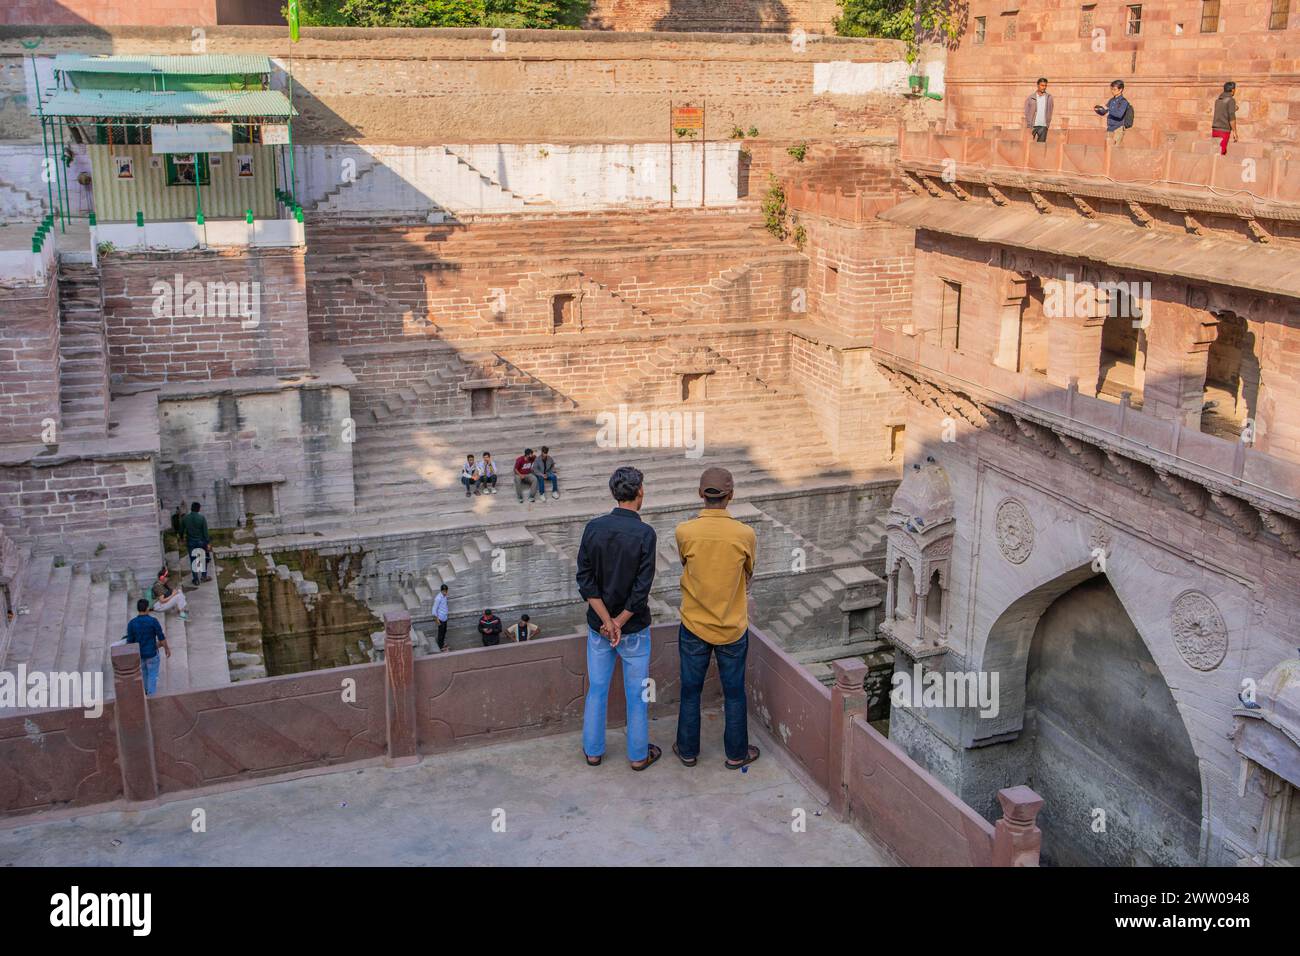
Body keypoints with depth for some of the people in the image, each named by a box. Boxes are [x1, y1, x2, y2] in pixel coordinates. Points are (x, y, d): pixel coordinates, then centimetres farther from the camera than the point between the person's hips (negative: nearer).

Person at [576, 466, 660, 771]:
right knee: (637, 693, 12)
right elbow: (642, 589, -19)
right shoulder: (644, 533, -18)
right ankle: (638, 754, 24)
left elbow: (585, 581, -8)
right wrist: (619, 623, -9)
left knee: (597, 689, 16)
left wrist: (607, 621, -8)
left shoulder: (594, 527, -7)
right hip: (634, 628, -3)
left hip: (598, 624, 4)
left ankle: (593, 751, 29)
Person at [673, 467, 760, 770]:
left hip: (694, 626, 1)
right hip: (733, 628, 0)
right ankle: (737, 753, 27)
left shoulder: (684, 532, -16)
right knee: (734, 692, 15)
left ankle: (688, 750, 30)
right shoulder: (745, 534, -16)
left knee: (690, 691, 16)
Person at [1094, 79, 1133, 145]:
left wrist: (1108, 109, -30)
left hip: (1118, 130, -6)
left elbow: (1119, 114, -25)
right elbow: (1103, 113, 16)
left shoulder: (1123, 102, -10)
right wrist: (1096, 110, -5)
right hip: (1109, 130, 6)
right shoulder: (1111, 101, 11)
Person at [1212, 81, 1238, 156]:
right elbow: (1232, 118, -14)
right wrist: (1235, 132, -11)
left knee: (1224, 152, 12)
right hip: (1224, 130, -7)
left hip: (1215, 129, 7)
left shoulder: (1218, 100, 14)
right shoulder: (1231, 100, -8)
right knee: (1220, 154, -8)